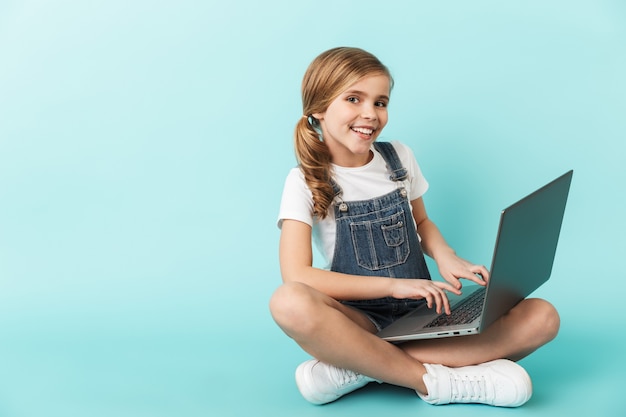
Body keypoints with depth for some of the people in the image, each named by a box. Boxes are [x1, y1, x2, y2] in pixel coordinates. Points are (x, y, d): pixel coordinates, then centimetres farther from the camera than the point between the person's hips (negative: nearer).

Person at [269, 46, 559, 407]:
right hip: (359, 319, -4)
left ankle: (356, 367, -23)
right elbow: (297, 275, -16)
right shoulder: (306, 181, -6)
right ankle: (432, 379, -25)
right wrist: (393, 285, -22)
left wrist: (444, 255, -3)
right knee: (289, 302, -37)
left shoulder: (399, 157, 6)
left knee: (543, 317, -18)